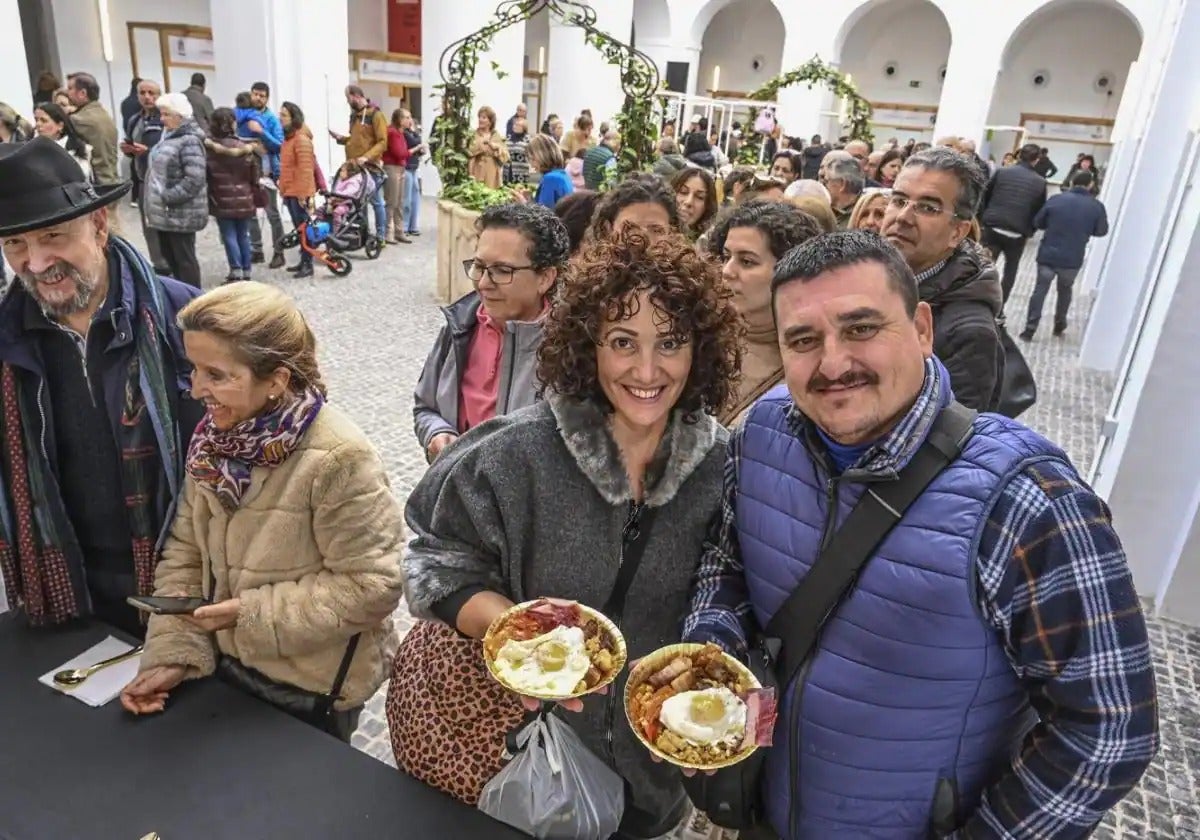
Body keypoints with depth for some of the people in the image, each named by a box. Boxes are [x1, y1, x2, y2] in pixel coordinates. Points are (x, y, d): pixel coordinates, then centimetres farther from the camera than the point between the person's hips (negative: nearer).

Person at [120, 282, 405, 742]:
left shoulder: (338, 459, -28)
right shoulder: (214, 437, -6)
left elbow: (371, 586, -25)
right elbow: (186, 554, 1)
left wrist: (253, 614, -22)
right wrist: (173, 652, -9)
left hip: (312, 687, -6)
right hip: (225, 667, 6)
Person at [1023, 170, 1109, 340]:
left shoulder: (1056, 199, -4)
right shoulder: (1097, 206, -4)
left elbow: (1037, 223, 4)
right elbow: (1102, 231, 7)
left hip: (1047, 255, -1)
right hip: (1073, 260, 1)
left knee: (1040, 289, 5)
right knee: (1065, 290, 22)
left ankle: (1030, 329, -2)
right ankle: (1059, 324, 30)